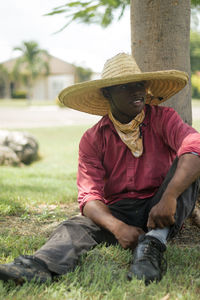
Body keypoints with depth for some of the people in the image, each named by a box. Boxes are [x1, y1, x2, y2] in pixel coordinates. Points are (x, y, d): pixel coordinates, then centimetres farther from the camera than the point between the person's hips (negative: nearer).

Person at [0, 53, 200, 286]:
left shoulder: (162, 119, -2)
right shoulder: (93, 139, 1)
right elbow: (90, 196, -9)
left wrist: (169, 197, -41)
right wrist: (118, 228, -31)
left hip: (161, 214, 0)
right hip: (117, 212, 1)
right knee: (77, 226, -27)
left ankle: (152, 246, -40)